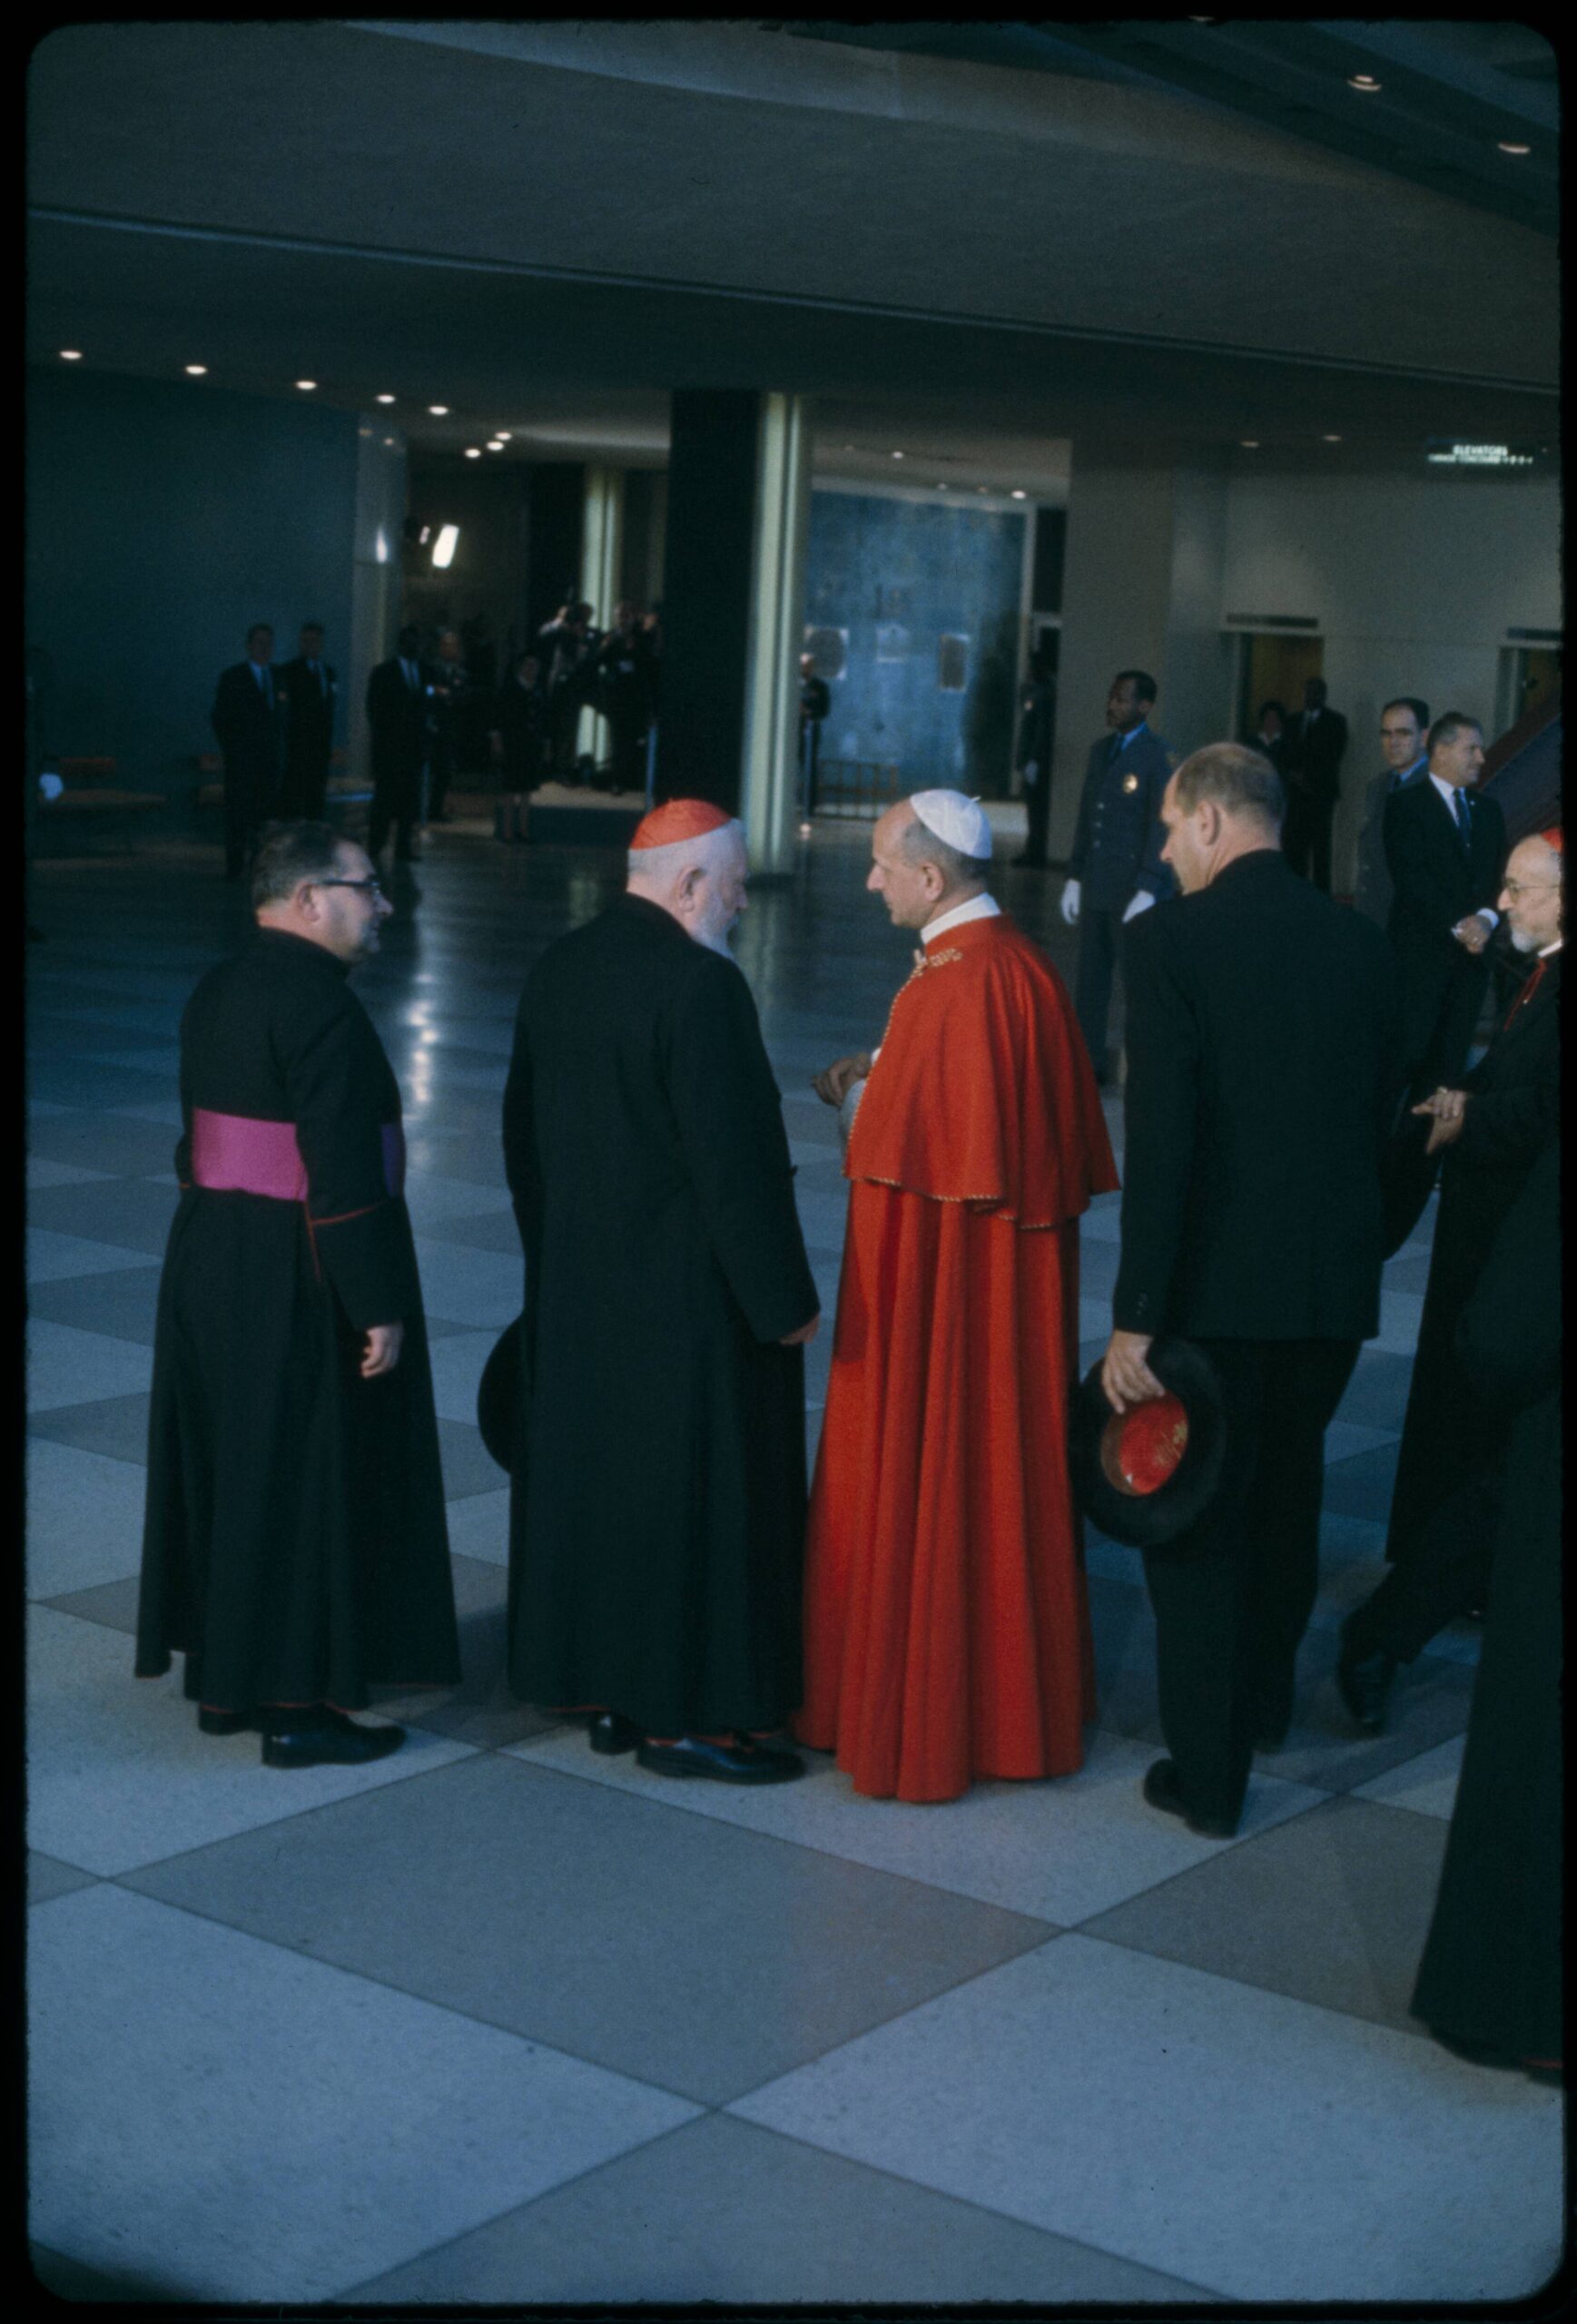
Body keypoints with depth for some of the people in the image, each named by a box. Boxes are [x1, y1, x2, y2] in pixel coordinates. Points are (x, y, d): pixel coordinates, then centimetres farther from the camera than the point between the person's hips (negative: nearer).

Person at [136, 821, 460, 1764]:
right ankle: (294, 1703, 8)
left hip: (212, 1257, 9)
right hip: (297, 1286, -9)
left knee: (227, 1468, 16)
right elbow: (344, 1172, -22)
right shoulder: (320, 1002, -19)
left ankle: (224, 1675, 27)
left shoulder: (220, 990, 9)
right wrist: (379, 1305, -19)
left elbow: (201, 1140, 13)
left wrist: (229, 1243, 19)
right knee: (308, 1479, 0)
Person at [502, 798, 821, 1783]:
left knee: (586, 1472, 15)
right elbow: (735, 1160, -21)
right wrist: (784, 1299, -13)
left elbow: (523, 1130, 14)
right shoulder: (701, 984, -20)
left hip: (574, 1286, 8)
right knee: (695, 1491, 2)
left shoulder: (560, 968, 6)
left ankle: (606, 1690, 25)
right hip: (686, 1297, -8)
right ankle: (685, 1712, 9)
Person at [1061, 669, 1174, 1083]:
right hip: (1096, 889, 7)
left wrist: (1147, 891, -18)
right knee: (1089, 980, 10)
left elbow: (1161, 828, -14)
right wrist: (1074, 877, 14)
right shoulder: (1100, 750, 13)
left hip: (1133, 892, -7)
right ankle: (1086, 1061, 18)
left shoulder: (1157, 757, -11)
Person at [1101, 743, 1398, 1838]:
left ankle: (1209, 1771, 13)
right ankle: (1264, 1702, 43)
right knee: (1287, 1498, 24)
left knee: (1197, 1522, 8)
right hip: (1337, 1284, 6)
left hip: (1217, 1284, -5)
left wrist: (1134, 1317, -15)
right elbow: (1380, 1119, 9)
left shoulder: (1173, 938, -13)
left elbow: (1160, 1140, -18)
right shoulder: (1364, 944, 4)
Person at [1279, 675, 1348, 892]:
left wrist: (1307, 776, -8)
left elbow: (1335, 755, -2)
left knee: (1320, 845, -8)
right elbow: (1284, 756, 15)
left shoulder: (1335, 721, 7)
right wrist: (1292, 775, -4)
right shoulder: (1294, 722, 19)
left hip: (1320, 791, -4)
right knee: (1293, 844, -4)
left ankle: (1321, 893, -9)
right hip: (1295, 792, 4)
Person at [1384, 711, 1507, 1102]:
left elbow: (1502, 875, 10)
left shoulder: (1488, 810, 17)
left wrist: (1487, 919, -11)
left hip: (1473, 950, 6)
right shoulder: (1405, 805, -3)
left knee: (1452, 1057, 7)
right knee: (1410, 1052, -7)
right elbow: (1410, 876, -13)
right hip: (1421, 951, -6)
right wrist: (1458, 925, -18)